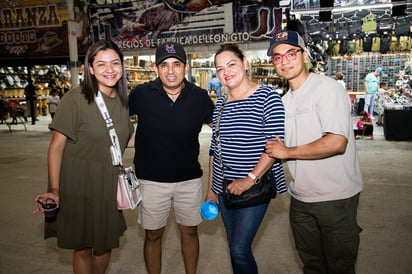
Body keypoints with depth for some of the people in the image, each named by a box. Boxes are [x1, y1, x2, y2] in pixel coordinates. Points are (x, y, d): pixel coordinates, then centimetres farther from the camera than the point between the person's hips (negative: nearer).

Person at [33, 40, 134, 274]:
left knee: (106, 244, 19)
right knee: (83, 248, 11)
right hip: (78, 187, -5)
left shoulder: (123, 101, 3)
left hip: (109, 187, 5)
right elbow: (57, 146, -13)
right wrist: (54, 190, -19)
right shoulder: (76, 99, -15)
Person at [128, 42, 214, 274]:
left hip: (190, 179, 1)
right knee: (153, 235, 14)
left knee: (190, 231, 17)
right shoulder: (142, 94, -10)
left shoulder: (200, 97, -6)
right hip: (152, 180, -1)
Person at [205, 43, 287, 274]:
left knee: (240, 249, -6)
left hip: (255, 187, -6)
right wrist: (211, 189, 12)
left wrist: (250, 179, -20)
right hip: (224, 188, 6)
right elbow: (215, 148, 13)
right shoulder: (221, 104, 9)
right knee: (234, 247, 16)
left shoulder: (267, 96, -8)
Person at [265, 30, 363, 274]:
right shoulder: (285, 100, 11)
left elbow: (336, 143, -25)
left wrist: (288, 152, -17)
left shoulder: (327, 88, -14)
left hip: (335, 198, -7)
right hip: (301, 197, 7)